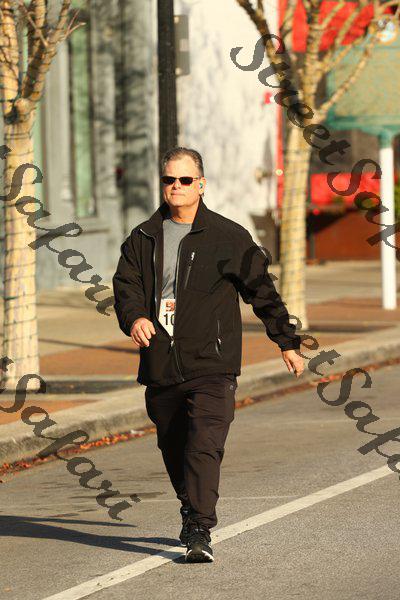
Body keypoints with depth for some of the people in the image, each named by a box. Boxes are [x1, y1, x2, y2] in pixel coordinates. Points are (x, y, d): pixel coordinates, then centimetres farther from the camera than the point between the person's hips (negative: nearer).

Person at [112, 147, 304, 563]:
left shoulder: (228, 237, 2)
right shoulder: (143, 239, 11)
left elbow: (262, 291, 8)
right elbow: (125, 285, 3)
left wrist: (287, 342, 11)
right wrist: (134, 318, -19)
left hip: (212, 366, -4)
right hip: (160, 368, 4)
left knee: (204, 446, -17)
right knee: (173, 447, 14)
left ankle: (200, 531, -21)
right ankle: (192, 513, 35)